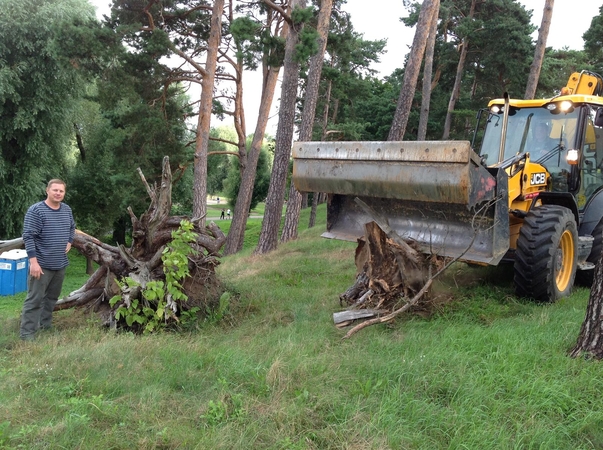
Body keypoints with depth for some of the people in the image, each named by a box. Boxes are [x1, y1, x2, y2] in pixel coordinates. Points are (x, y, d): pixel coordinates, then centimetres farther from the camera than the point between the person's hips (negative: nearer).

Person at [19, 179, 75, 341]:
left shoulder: (67, 210, 7)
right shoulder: (36, 210, -14)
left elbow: (72, 227, 27)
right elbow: (28, 237, -18)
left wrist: (69, 241, 10)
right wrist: (33, 261, -22)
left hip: (60, 264, 7)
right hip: (42, 264, -7)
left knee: (52, 297, 17)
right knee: (35, 299, -4)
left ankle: (45, 325, 31)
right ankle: (27, 333, 2)